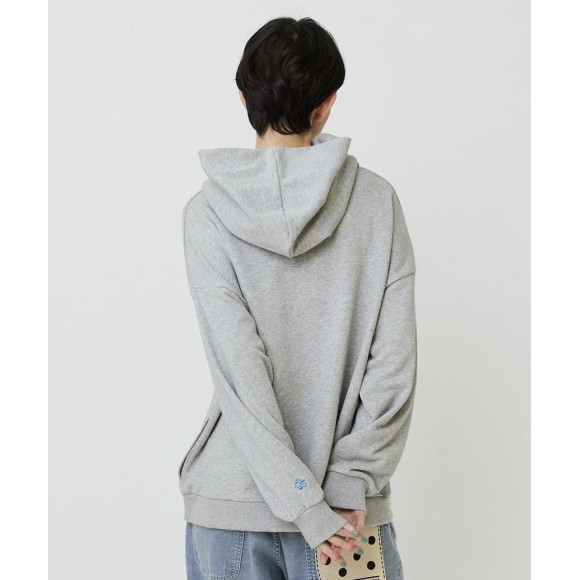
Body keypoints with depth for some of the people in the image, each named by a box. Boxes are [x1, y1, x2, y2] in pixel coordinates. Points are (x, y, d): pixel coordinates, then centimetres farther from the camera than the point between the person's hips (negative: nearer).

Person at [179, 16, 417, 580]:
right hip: (349, 510, 1)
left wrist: (310, 507, -11)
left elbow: (240, 375, -13)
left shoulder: (207, 211, -6)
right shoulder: (376, 199, -4)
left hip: (228, 507, 0)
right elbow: (395, 365, -9)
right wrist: (347, 487, -6)